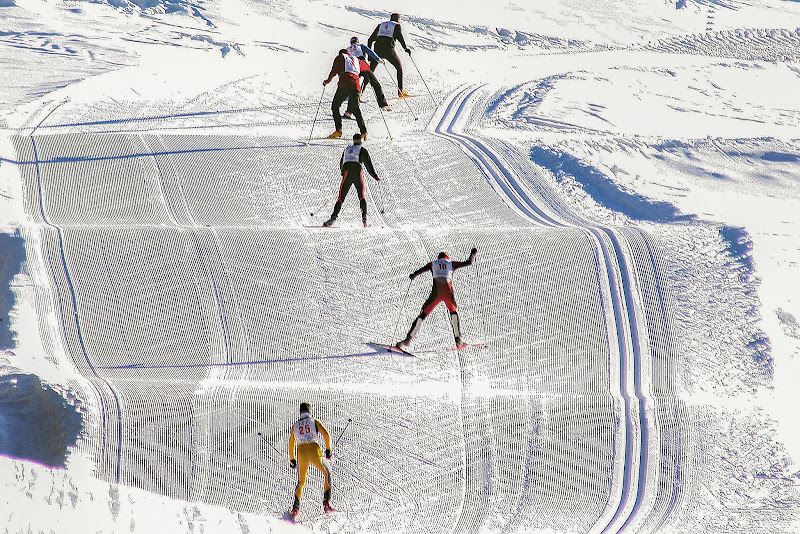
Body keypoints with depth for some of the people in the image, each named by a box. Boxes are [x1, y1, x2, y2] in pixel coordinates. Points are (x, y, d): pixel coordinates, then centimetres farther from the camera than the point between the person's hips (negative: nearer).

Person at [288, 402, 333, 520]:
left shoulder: (295, 426, 17)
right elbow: (326, 435, -4)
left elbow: (291, 444, 22)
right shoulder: (314, 422, 7)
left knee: (301, 482, 19)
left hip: (301, 452, 3)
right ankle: (326, 503, 7)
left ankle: (295, 508, 5)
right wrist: (328, 450, 5)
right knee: (327, 473, 19)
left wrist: (292, 460, 30)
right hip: (314, 450, -3)